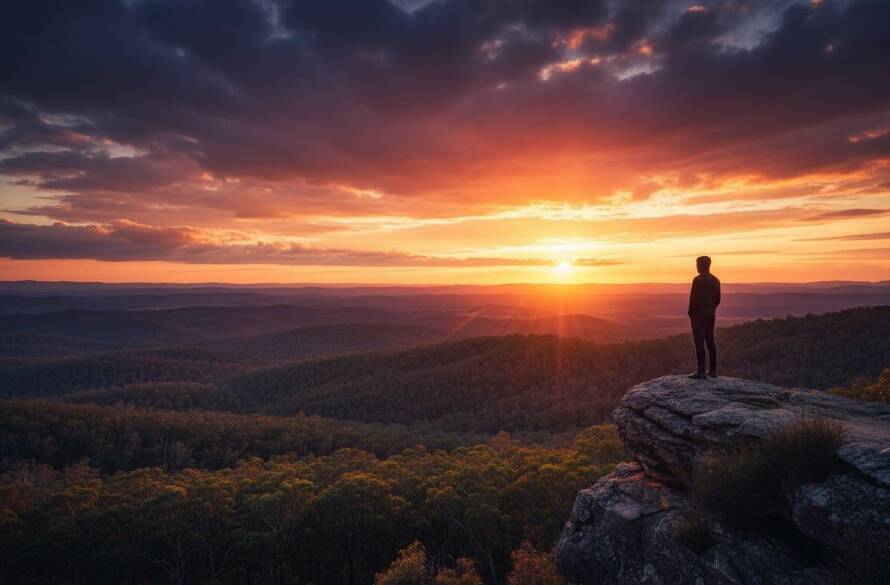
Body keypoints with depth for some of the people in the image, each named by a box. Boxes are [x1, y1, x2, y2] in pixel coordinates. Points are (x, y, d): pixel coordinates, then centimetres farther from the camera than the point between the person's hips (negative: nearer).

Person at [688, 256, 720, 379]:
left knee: (699, 342, -6)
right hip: (711, 314, 8)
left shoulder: (698, 279, -14)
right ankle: (713, 370, 16)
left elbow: (693, 298, -15)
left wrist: (691, 312, -5)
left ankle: (701, 371, -7)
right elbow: (718, 299, 13)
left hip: (699, 314, -8)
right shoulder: (715, 280, 10)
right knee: (710, 341, 12)